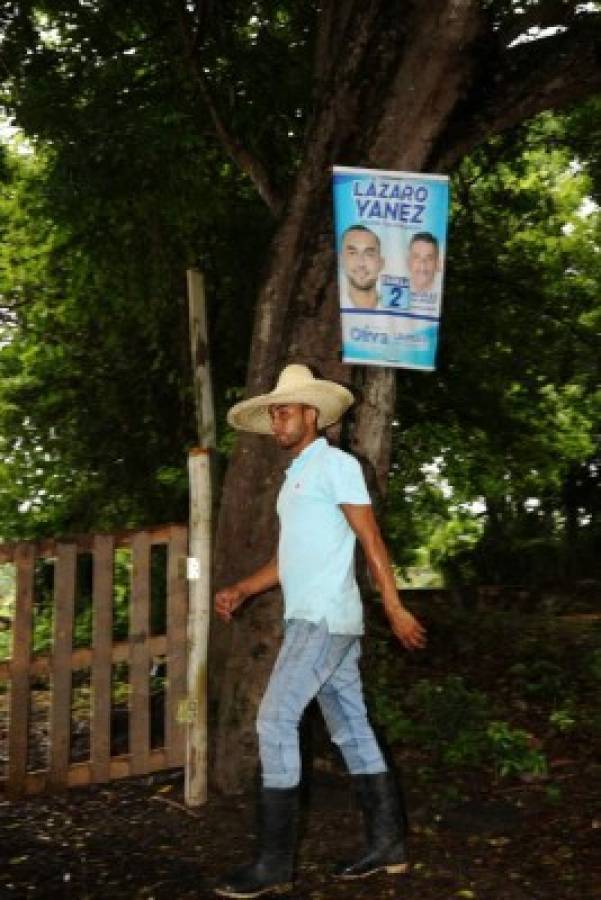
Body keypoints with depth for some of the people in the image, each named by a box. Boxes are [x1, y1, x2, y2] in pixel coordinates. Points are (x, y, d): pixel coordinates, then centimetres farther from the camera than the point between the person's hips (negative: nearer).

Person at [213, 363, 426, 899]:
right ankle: (388, 845, 19)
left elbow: (371, 540, -11)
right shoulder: (295, 477, 20)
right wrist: (240, 590, 9)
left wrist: (396, 609, -14)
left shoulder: (336, 464, -6)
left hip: (325, 619, -9)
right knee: (352, 731, 11)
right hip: (313, 619, 9)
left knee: (276, 721, -12)